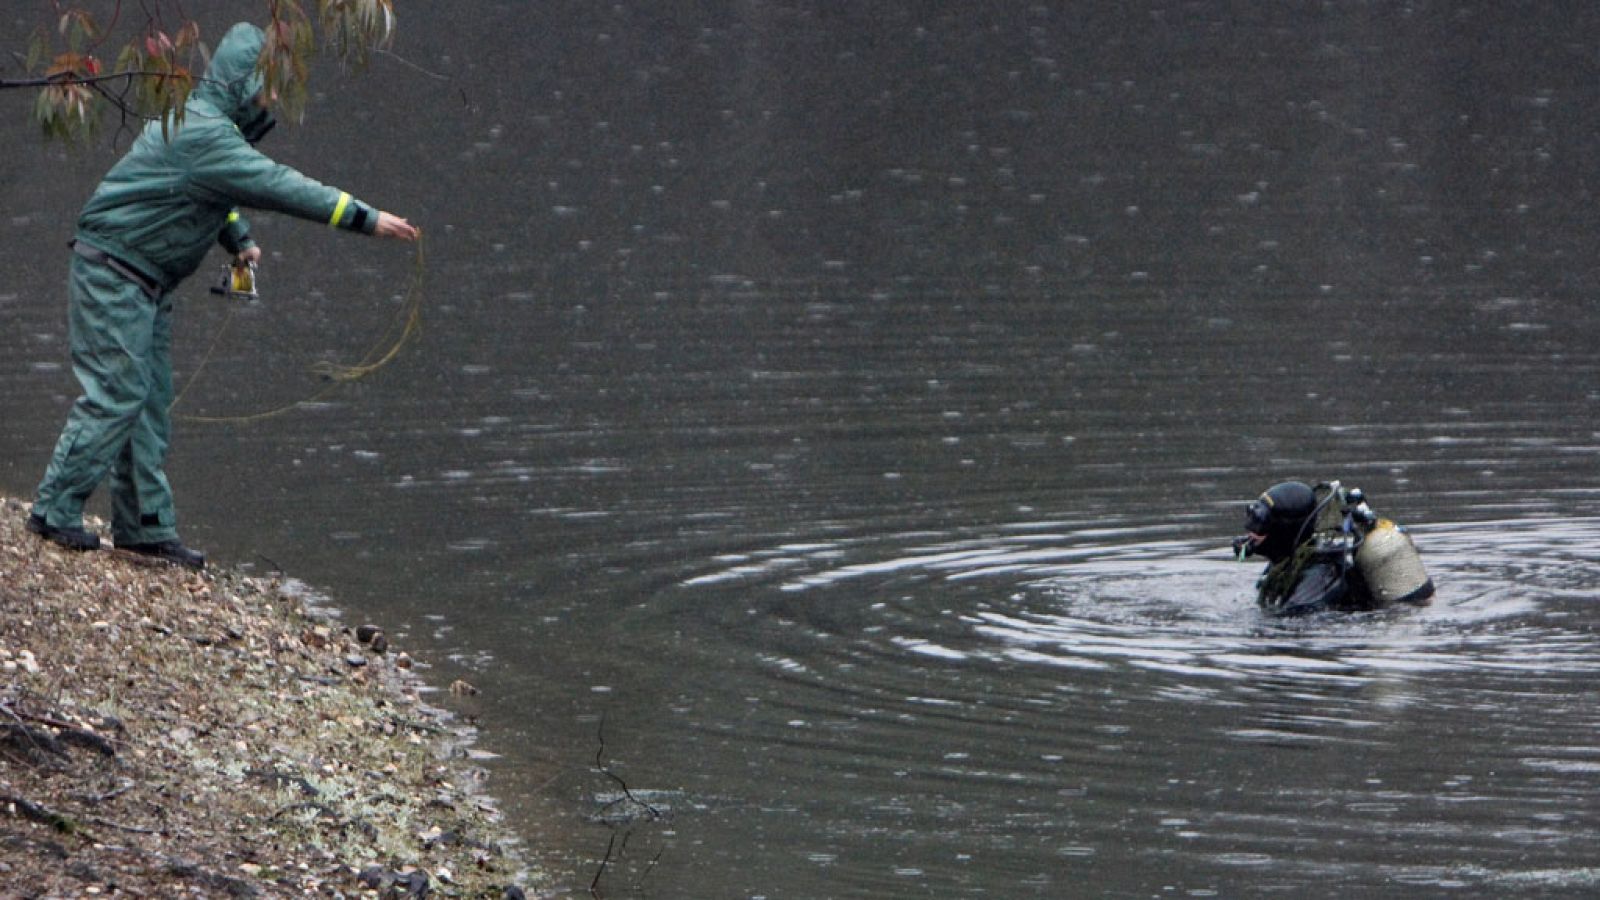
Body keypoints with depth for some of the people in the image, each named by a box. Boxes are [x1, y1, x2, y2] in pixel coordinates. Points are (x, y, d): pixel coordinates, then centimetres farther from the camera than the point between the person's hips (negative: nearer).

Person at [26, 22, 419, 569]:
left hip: (147, 283, 10)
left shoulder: (209, 125, 12)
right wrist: (367, 219, -23)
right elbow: (280, 188, -25)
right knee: (114, 395, -11)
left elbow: (221, 193, 27)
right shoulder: (203, 134, -22)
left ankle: (146, 526, 12)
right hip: (111, 272, -10)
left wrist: (240, 240, 9)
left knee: (150, 401, 9)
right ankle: (55, 512, -6)